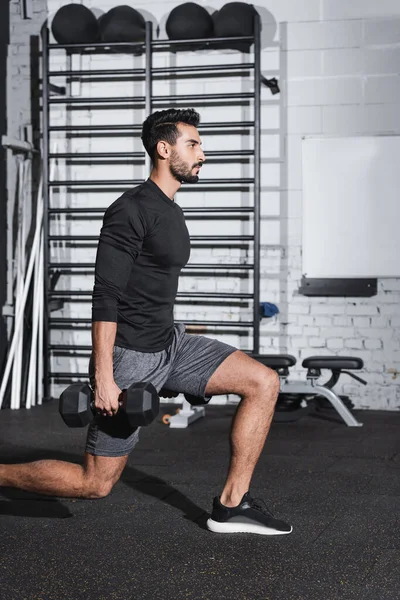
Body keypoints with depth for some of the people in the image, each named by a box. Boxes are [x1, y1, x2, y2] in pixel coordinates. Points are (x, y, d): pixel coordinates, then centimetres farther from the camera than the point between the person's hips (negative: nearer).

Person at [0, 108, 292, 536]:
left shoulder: (171, 212, 14)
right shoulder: (132, 210, -16)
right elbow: (105, 297, -21)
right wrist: (104, 379, -25)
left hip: (169, 341, 9)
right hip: (129, 355, -9)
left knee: (263, 383, -2)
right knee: (95, 483, -3)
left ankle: (232, 505, 3)